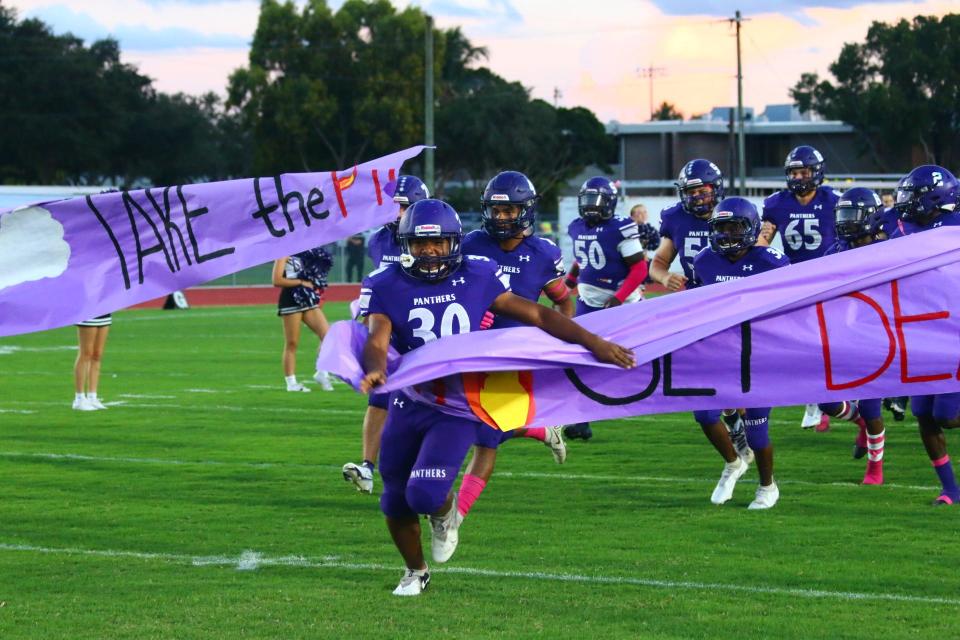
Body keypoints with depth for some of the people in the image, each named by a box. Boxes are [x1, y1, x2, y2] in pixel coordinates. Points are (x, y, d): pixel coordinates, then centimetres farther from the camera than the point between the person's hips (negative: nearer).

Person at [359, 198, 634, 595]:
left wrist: (593, 342, -3)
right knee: (396, 503, 11)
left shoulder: (477, 278, -3)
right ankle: (415, 572, 40)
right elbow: (377, 341, -17)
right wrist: (375, 369, -42)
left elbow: (536, 315, 2)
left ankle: (445, 514, 19)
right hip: (407, 407, 2)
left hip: (458, 409, -2)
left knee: (425, 493, -20)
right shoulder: (387, 286, -5)